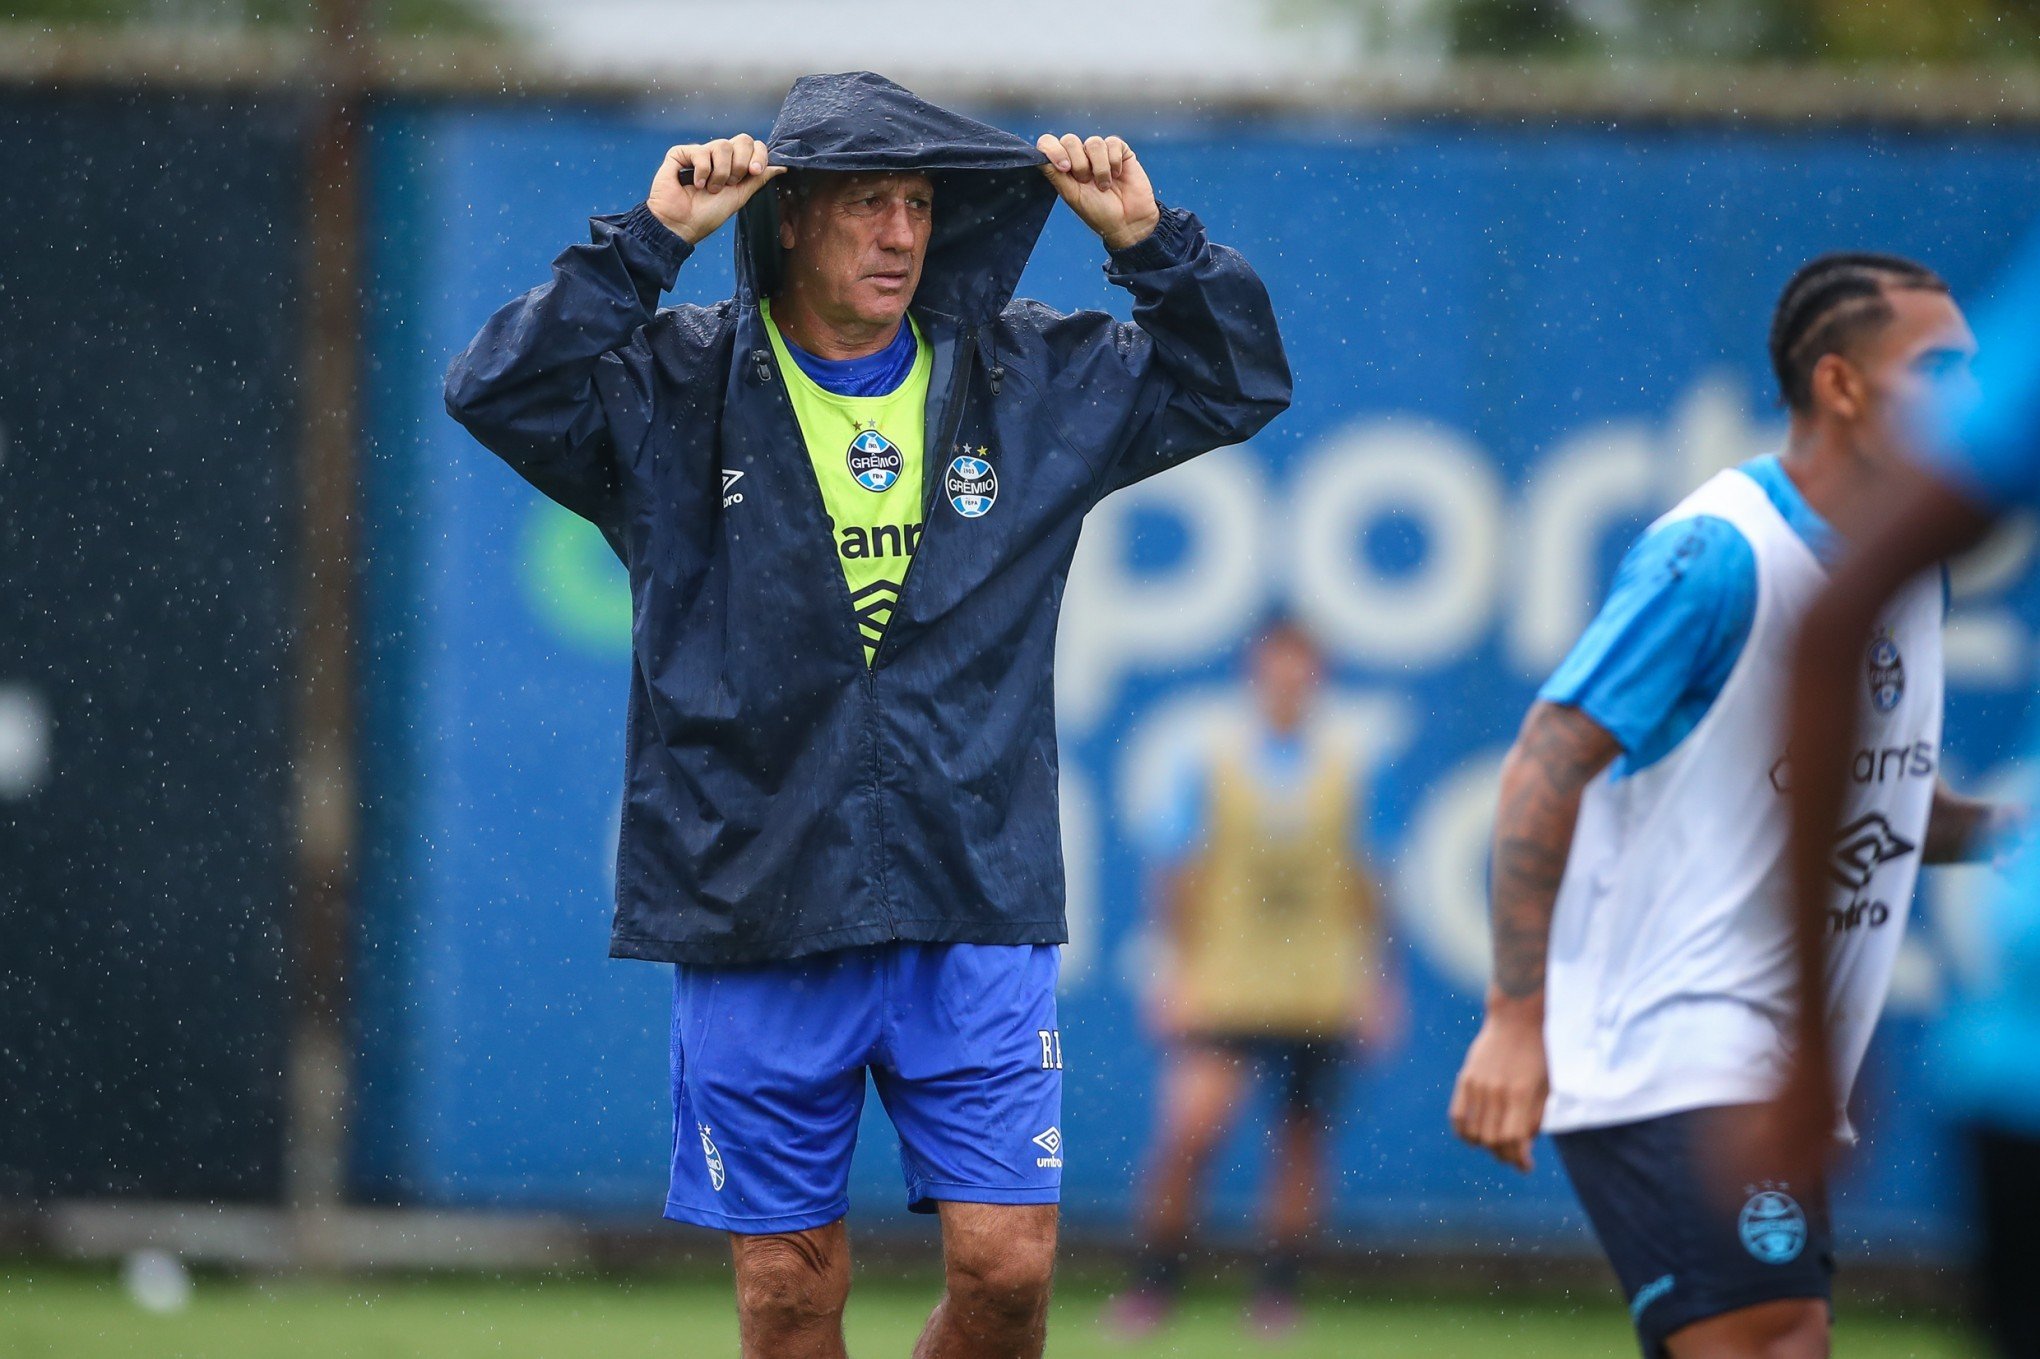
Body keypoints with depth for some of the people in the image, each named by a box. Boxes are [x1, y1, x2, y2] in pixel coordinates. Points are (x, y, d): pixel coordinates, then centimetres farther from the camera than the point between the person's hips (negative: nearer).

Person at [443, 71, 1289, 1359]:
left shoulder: (1033, 380, 8)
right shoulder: (678, 388, 0)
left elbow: (1239, 382, 17)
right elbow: (501, 392, -15)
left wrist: (1152, 242, 2)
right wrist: (646, 239, -19)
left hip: (976, 914, 2)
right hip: (753, 912, -2)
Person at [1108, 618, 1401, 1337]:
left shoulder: (1344, 773, 7)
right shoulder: (1213, 771, 1)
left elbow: (1361, 884, 15)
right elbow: (1179, 880, 3)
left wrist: (1371, 974, 13)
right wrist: (1179, 970, -2)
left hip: (1319, 993, 2)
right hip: (1224, 988, -2)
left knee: (1301, 1140, 2)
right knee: (1190, 1127, -15)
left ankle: (1279, 1291, 14)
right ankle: (1152, 1286, -5)